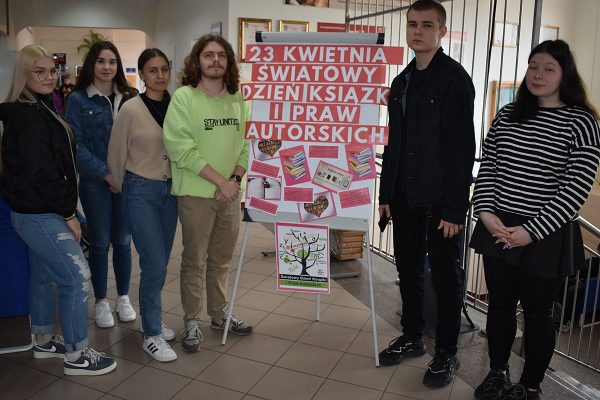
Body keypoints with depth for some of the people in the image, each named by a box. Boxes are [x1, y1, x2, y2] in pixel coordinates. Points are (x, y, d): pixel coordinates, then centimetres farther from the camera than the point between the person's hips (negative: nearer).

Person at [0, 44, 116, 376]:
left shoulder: (41, 108, 14)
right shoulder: (27, 114, -17)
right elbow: (41, 171, -22)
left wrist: (64, 209, 11)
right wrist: (68, 213, -16)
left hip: (38, 212, 10)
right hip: (40, 214, -10)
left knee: (43, 276, 19)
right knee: (76, 277, -6)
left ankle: (44, 341, 34)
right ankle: (76, 355, 6)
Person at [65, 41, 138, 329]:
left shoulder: (129, 98, 7)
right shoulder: (78, 100, -1)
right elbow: (76, 144, -7)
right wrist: (105, 173, -15)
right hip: (95, 182, -2)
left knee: (122, 240, 11)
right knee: (100, 242, 7)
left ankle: (123, 297, 26)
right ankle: (101, 301, 22)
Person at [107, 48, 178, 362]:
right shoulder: (131, 109, -10)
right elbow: (116, 155, -1)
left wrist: (178, 184, 4)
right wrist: (123, 188, 8)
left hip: (171, 189, 4)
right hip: (141, 191, -4)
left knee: (159, 263, 14)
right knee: (155, 265, -5)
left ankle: (152, 321, 33)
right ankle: (152, 335, 11)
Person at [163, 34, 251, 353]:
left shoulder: (239, 100, 7)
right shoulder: (184, 97, -7)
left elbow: (248, 144, 7)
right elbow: (181, 148, -15)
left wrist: (236, 179, -9)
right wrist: (221, 181, -16)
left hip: (231, 193, 5)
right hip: (196, 194, -4)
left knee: (222, 260, 16)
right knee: (194, 261, 6)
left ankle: (219, 313, 33)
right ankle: (192, 322, 21)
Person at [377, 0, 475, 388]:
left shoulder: (454, 78, -9)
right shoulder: (403, 81, 12)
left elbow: (463, 149, -14)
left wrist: (455, 208, -17)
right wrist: (386, 193, 12)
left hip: (440, 200, -6)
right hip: (406, 197, 6)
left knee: (445, 279, 6)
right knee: (408, 271, 15)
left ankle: (446, 353, 22)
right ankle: (412, 338, 32)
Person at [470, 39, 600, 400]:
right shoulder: (508, 114, 7)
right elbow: (487, 166, 6)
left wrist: (531, 231, -17)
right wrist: (486, 212, -9)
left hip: (546, 237, -4)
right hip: (497, 229, 4)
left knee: (537, 311, 9)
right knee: (500, 303, 14)